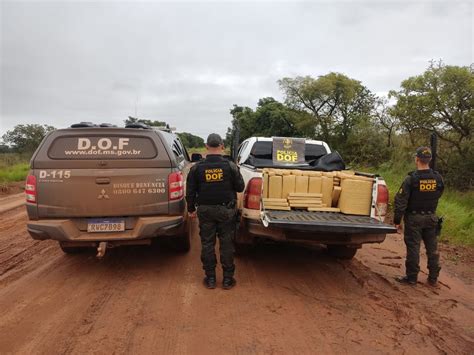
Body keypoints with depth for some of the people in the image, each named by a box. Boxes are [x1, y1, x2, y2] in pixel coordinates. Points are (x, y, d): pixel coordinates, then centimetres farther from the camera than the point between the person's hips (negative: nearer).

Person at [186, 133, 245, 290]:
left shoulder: (197, 168, -5)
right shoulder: (230, 166, -10)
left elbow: (190, 191, 0)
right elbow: (240, 187, -2)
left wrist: (191, 209, 12)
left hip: (205, 211, 1)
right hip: (226, 210, -1)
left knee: (207, 244, 11)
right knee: (226, 244, 8)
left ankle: (210, 278, 19)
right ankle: (227, 279, 16)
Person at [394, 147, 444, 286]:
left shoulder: (411, 179, -17)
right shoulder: (438, 178, -4)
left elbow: (401, 201, -16)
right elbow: (437, 196, 10)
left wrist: (397, 220, -9)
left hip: (414, 218, -4)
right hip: (431, 217, 4)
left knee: (413, 248, 4)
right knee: (432, 248, 13)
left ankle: (411, 277, 12)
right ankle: (433, 278, 23)